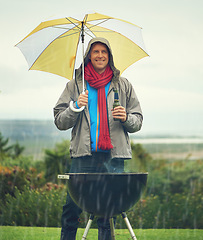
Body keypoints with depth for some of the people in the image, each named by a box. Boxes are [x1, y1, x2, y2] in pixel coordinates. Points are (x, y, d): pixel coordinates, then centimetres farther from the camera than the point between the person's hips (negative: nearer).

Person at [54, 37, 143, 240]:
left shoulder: (123, 86, 16)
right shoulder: (75, 85, 14)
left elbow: (137, 122, 17)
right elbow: (60, 121, 12)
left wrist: (126, 118, -4)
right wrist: (76, 107, -6)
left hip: (113, 156, 0)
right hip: (83, 156, 0)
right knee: (72, 207, -5)